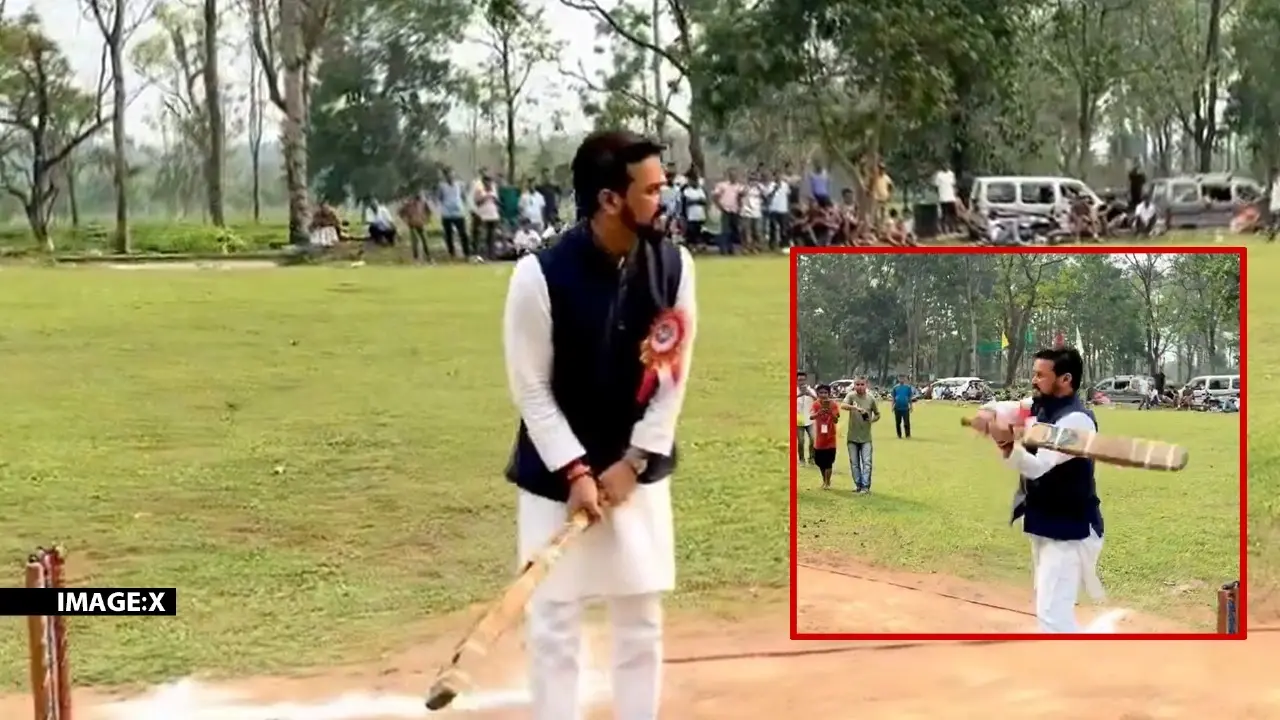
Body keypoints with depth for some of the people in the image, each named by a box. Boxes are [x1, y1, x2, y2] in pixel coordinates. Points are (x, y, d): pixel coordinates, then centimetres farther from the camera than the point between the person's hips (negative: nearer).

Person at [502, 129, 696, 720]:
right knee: (553, 622, 2)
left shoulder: (674, 266, -8)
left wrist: (632, 463, -9)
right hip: (556, 470, -3)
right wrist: (577, 472, -18)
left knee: (641, 620, 11)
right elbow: (532, 390, -13)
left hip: (639, 468, 4)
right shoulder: (540, 275, -20)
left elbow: (672, 379, -4)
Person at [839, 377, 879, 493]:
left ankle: (865, 486, -1)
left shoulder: (871, 398, -2)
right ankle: (858, 484, 20)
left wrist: (872, 419, -12)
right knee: (854, 463, 8)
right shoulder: (851, 396, -5)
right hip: (852, 436, 1)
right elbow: (842, 405, -25)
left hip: (866, 437, 0)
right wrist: (856, 408, -39)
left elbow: (877, 414, 10)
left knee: (866, 462, -5)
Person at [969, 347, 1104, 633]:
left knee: (1053, 613, -17)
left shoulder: (1077, 420, -23)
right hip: (1043, 525, 10)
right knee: (1048, 605, 25)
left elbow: (1038, 466, -32)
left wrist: (1007, 443, -51)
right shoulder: (1038, 407, 4)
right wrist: (987, 414, -17)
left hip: (1069, 530, -10)